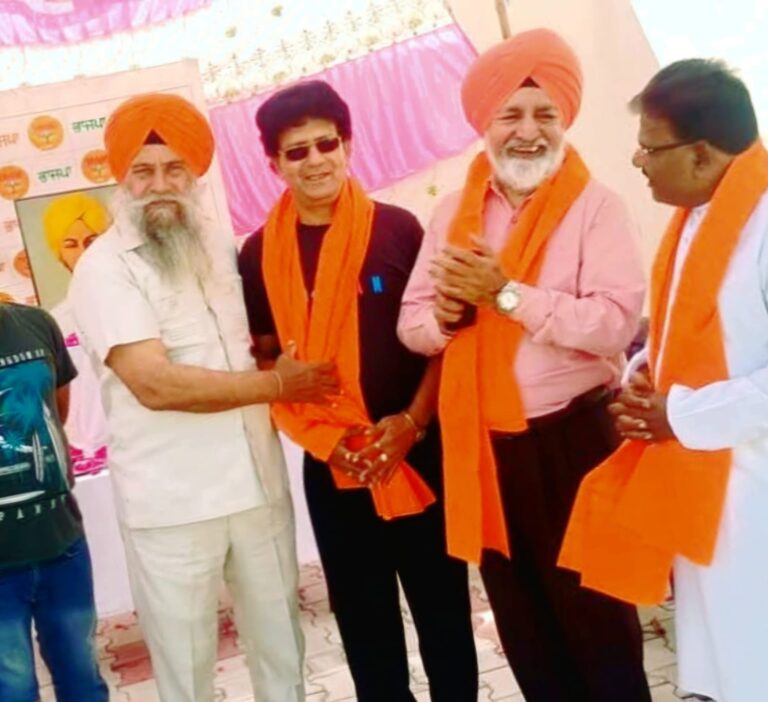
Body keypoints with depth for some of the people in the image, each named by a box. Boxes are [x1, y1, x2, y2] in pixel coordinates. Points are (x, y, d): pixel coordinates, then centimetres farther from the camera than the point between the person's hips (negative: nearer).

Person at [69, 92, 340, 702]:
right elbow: (155, 383, -20)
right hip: (170, 503, -5)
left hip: (259, 483, 5)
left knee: (281, 650, 17)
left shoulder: (222, 248, 10)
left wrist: (285, 357, 0)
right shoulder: (104, 267, -9)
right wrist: (278, 384, -14)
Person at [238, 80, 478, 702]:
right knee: (364, 619, 13)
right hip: (330, 465, 2)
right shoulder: (260, 254, 2)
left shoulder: (397, 229, -4)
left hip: (418, 449, -1)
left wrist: (412, 422, -13)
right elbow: (265, 360, 5)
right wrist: (321, 438, -8)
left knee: (443, 605, 10)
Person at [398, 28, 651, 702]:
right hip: (483, 444, 5)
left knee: (592, 609, 7)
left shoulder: (595, 206, -7)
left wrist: (507, 293, -21)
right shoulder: (454, 212, 7)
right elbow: (411, 322, 6)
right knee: (520, 613, 17)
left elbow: (616, 324, -20)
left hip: (574, 437, -4)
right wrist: (445, 316, -15)